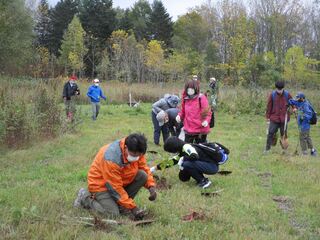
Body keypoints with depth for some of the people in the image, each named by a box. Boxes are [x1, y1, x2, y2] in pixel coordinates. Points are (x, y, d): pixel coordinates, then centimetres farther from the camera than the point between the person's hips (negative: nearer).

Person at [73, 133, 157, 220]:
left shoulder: (136, 152, -15)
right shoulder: (111, 158, -35)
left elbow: (144, 168, 2)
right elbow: (115, 188, -29)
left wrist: (151, 187, -16)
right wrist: (132, 207, -27)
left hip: (122, 180, 7)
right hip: (101, 184, -7)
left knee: (142, 175, -15)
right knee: (113, 214, -22)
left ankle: (120, 204, -2)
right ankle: (85, 197, 3)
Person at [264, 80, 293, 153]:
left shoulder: (287, 94, -2)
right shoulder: (272, 95, -4)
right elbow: (269, 107, 1)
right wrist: (268, 118, 1)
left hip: (284, 118, 1)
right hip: (274, 118, -1)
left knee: (283, 134, 9)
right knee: (270, 133, -6)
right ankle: (267, 149, 1)